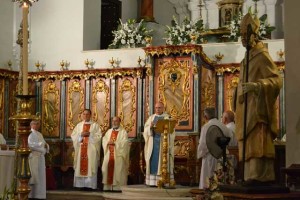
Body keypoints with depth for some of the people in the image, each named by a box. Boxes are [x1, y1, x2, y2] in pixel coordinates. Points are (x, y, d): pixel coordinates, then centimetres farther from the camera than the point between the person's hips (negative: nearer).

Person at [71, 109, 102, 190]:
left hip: (91, 149, -3)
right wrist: (80, 134, -9)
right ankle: (81, 184, 1)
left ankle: (90, 185, -8)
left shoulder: (95, 125, 5)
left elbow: (98, 136, -3)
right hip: (80, 149, 3)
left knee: (90, 167, -8)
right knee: (80, 166, -1)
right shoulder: (79, 125, 14)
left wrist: (89, 134, -14)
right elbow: (73, 136, 8)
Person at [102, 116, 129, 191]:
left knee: (118, 172, -7)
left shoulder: (123, 132, 1)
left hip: (118, 155, -5)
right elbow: (104, 140, 10)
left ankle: (117, 187, -6)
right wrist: (108, 142, -11)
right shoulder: (109, 131, 18)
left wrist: (115, 142, -17)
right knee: (108, 169, 2)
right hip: (109, 155, 5)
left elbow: (124, 143, -10)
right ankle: (107, 187, 6)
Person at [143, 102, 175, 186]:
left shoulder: (167, 118, 3)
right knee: (153, 161, 0)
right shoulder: (151, 118, 13)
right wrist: (150, 127, -15)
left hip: (163, 142, -3)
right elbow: (146, 130, 4)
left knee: (164, 162, -6)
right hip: (153, 142, 3)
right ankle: (153, 181, 1)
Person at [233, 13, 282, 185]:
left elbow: (277, 80, -18)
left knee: (257, 142, -17)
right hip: (248, 110, 9)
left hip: (258, 109, -9)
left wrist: (256, 85, -31)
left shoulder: (262, 56, -8)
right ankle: (253, 175, 5)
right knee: (250, 143, 4)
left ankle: (259, 175, -22)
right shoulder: (247, 59, 19)